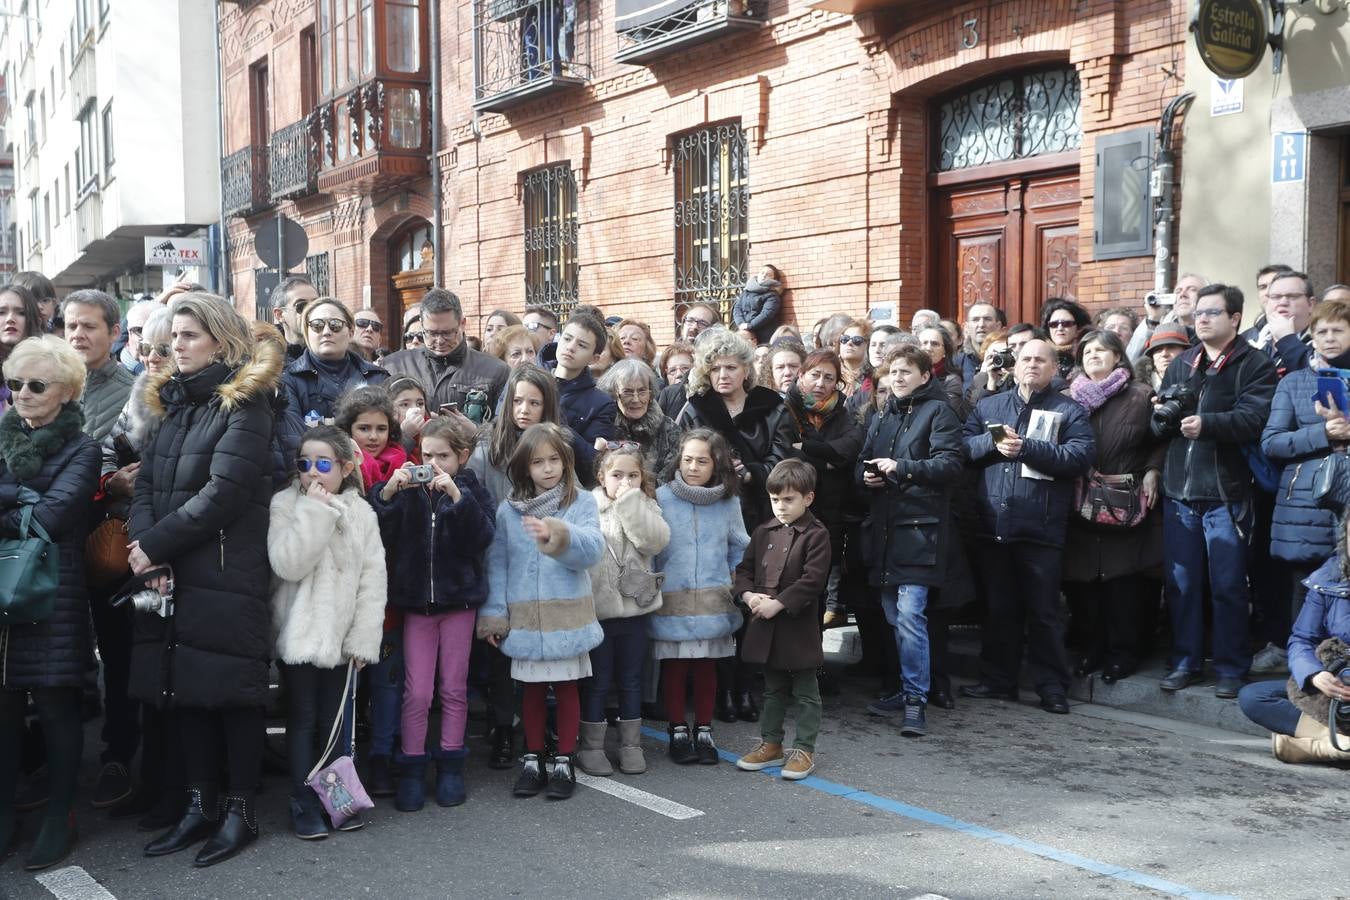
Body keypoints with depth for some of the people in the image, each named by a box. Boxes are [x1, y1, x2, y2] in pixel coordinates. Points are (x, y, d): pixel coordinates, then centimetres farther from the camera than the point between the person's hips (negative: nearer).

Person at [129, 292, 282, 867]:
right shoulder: (170, 401, 16)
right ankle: (202, 804, 23)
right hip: (167, 574, 7)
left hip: (226, 577, -7)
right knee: (183, 689, 11)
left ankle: (241, 809, 13)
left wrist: (155, 546, -13)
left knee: (230, 690, 0)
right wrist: (144, 548, -10)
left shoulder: (245, 405, -7)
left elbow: (222, 492, -17)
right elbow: (146, 484, 7)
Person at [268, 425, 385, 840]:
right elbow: (288, 564, -20)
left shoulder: (361, 513, 2)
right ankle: (304, 804, 14)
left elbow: (372, 580, 1)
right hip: (300, 633, -3)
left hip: (341, 636, 3)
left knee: (335, 720, 13)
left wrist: (363, 639, -4)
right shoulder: (285, 505, -6)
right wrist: (315, 510, -20)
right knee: (303, 720, 5)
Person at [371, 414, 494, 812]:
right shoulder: (408, 490, 0)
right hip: (416, 601, 1)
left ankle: (450, 765, 20)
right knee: (417, 692, 1)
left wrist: (457, 496, -28)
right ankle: (412, 770, 12)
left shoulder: (473, 491, -2)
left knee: (454, 689, 8)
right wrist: (387, 493, -23)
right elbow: (378, 537, -10)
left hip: (458, 600, -1)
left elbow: (481, 540, -18)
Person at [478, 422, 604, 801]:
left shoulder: (582, 503, -2)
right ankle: (532, 759, 25)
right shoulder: (508, 510, 3)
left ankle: (564, 761, 20)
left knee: (566, 687, 8)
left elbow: (592, 549, -17)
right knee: (532, 689, 12)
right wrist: (494, 614, -1)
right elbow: (497, 564, 3)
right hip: (525, 618, 1)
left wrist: (560, 535, -35)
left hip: (568, 616, -1)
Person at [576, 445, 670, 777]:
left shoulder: (646, 508, 5)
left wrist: (631, 503, -16)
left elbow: (656, 540, -15)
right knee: (597, 680, 6)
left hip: (635, 607, 3)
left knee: (631, 679, 13)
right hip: (597, 608, -3)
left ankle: (631, 745, 23)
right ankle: (591, 747, 17)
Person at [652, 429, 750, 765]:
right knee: (674, 667, 5)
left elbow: (739, 549, 10)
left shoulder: (728, 501, 1)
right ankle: (678, 731, 20)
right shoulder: (661, 498, -7)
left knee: (706, 667, 11)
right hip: (671, 601, -2)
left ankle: (704, 730, 24)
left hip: (713, 602, 2)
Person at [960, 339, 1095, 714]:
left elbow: (1081, 455, -11)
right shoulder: (988, 406, 17)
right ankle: (997, 679, 22)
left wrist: (1026, 447, -16)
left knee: (1042, 611, 1)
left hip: (1042, 527, -4)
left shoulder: (1069, 411, 4)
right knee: (998, 608, 12)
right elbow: (963, 446, 7)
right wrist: (993, 442, -12)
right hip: (993, 524, 4)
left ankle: (1052, 686, 10)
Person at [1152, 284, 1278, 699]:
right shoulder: (1180, 365, 16)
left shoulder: (1255, 365, -1)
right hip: (1179, 489, 5)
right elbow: (1159, 427, 13)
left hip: (1226, 492, -5)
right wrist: (1164, 414, -9)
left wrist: (1206, 423, -32)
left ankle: (1231, 668, 13)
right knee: (1180, 583, 9)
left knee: (1227, 585, 2)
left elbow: (1253, 418, -17)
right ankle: (1186, 662, 20)